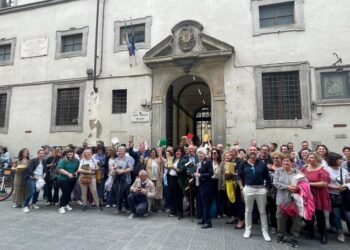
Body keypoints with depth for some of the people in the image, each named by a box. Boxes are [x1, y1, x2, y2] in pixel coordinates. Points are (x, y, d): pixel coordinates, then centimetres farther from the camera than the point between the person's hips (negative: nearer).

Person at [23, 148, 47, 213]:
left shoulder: (44, 162, 7)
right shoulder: (33, 160, -9)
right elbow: (29, 169, -16)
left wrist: (43, 176, -3)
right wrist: (35, 176, -20)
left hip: (40, 179, 5)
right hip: (32, 178, -5)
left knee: (37, 192, 11)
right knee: (31, 192, -15)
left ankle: (34, 204, 33)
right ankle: (25, 206, -2)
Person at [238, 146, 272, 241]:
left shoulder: (262, 164, 1)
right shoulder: (244, 164, 2)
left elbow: (267, 177, 5)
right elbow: (240, 177, 8)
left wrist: (266, 187, -2)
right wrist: (241, 187, 1)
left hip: (261, 189, 0)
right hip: (248, 189, 1)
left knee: (262, 211, 8)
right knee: (248, 210, 11)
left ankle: (265, 232, 21)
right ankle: (248, 230, 25)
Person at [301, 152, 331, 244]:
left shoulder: (322, 170, -11)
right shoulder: (304, 168, 5)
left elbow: (325, 183, -20)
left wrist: (310, 184, -21)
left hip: (318, 196, -5)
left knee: (319, 215, 8)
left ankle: (323, 235, 25)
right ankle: (310, 232, 29)